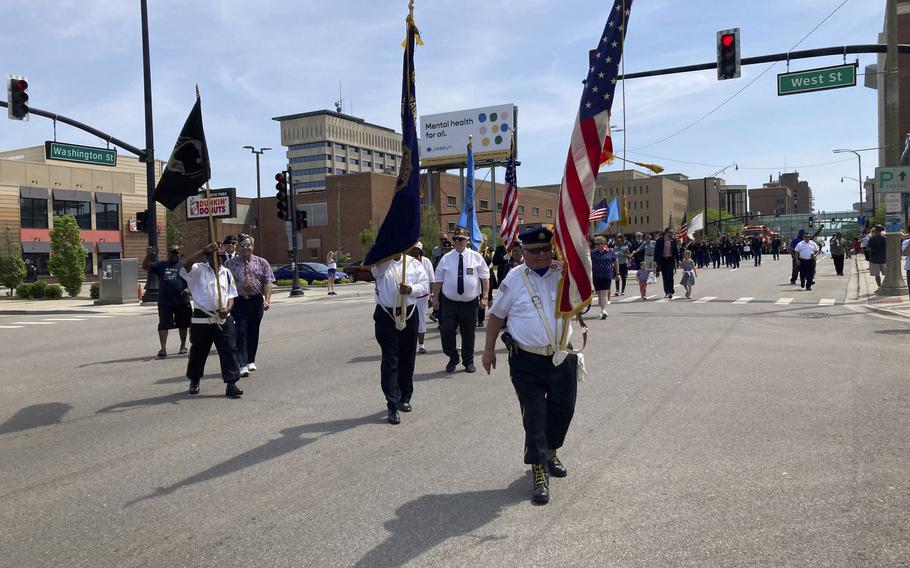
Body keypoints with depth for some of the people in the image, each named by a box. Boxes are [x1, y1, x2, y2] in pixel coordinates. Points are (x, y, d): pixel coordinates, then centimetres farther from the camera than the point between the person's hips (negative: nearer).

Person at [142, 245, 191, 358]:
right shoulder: (161, 265, 12)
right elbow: (145, 267, 4)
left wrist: (188, 289, -14)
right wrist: (148, 255, -11)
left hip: (182, 302, 0)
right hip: (164, 302, 0)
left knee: (183, 325, 11)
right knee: (163, 325, -4)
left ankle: (183, 346, 27)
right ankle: (163, 348, -2)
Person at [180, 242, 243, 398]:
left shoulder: (226, 273, 10)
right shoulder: (198, 270, -2)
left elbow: (231, 295, 9)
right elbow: (186, 265, -24)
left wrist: (227, 309, -10)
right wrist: (202, 251, -27)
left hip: (223, 318, 3)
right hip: (202, 319, -2)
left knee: (228, 350, -3)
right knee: (198, 351, 12)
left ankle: (231, 384, 0)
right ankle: (194, 381, 33)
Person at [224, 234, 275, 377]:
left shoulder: (261, 262, 7)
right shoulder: (230, 264, 3)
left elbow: (268, 282, 2)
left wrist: (267, 299, -11)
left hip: (256, 301, 2)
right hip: (238, 301, -2)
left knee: (253, 332, 11)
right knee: (240, 333, -8)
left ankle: (250, 361, 26)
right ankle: (242, 365, -9)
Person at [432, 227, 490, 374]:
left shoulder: (476, 257, 1)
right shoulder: (446, 258, 3)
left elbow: (485, 278, 0)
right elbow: (438, 280, 5)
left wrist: (484, 297, -8)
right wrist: (435, 298, 1)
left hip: (470, 302, 0)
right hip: (449, 302, 0)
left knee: (468, 333, 10)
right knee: (447, 332, -2)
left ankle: (468, 362, 26)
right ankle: (453, 359, 18)